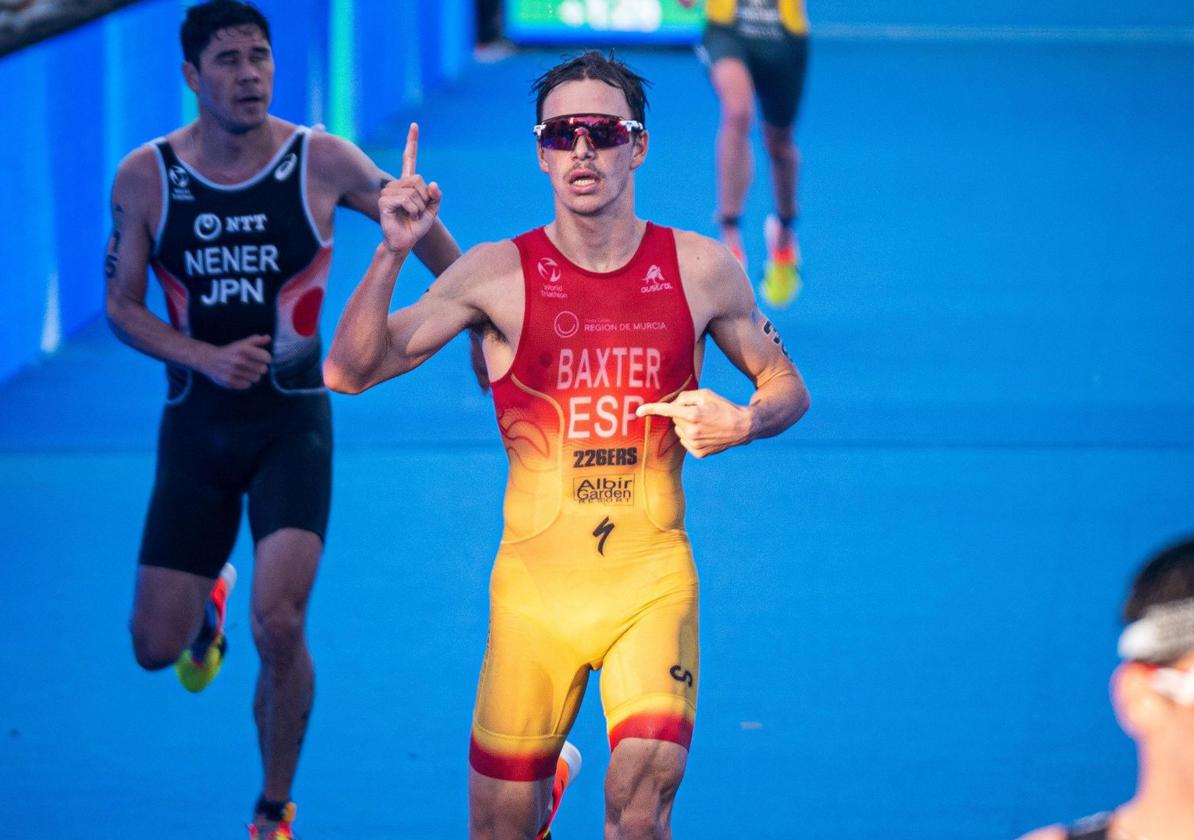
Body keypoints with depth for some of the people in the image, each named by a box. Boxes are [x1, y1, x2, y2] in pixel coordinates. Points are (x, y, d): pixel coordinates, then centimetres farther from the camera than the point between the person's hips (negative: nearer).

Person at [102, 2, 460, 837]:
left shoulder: (323, 163, -9)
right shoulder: (146, 177, -5)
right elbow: (122, 306, 1)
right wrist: (206, 358, -15)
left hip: (292, 423, -2)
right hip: (196, 425, 2)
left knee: (279, 625, -18)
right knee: (157, 645, 3)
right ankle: (210, 599, 43)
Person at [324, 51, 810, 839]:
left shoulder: (701, 269, 1)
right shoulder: (498, 274, -3)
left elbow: (786, 383, 15)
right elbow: (349, 372, -7)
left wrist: (743, 421, -7)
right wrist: (393, 253, -21)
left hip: (653, 577, 0)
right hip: (535, 580, 0)